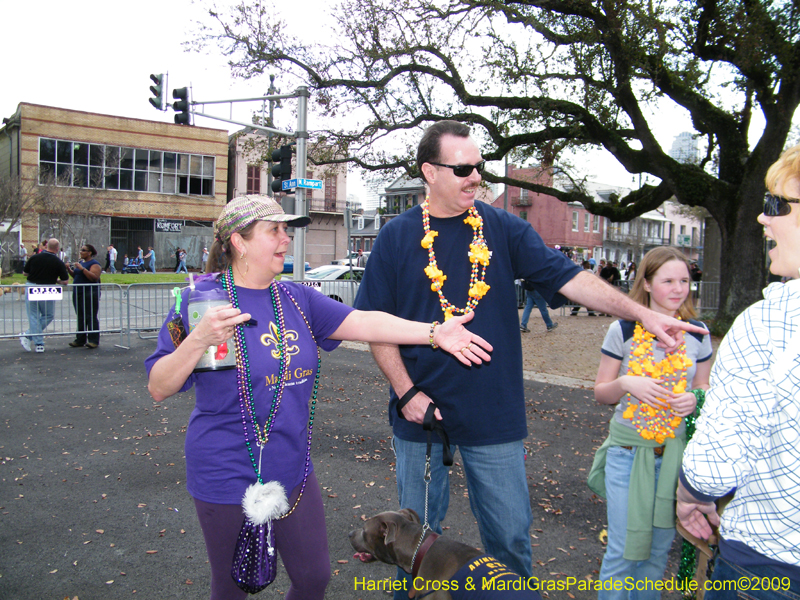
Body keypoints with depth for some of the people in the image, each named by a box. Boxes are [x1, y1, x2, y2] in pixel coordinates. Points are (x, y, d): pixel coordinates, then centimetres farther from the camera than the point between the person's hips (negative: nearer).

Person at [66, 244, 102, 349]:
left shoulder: (94, 263, -8)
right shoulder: (80, 262, 17)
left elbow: (94, 277, -21)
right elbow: (75, 276, 23)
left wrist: (82, 269, -23)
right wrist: (69, 270, 5)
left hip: (90, 294, -8)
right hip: (78, 293, 8)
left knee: (90, 317, -7)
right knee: (80, 318, 11)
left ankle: (94, 341, -4)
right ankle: (80, 340, 16)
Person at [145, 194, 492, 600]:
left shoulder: (296, 298, 2)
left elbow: (361, 322, -8)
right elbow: (159, 388, -15)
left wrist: (433, 332, -18)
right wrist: (199, 339, -34)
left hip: (292, 471, 5)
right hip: (228, 479, -5)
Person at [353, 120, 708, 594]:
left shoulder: (505, 230, 0)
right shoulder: (398, 237, -1)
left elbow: (568, 278, -8)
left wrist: (641, 312, -19)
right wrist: (405, 392, -8)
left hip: (494, 416, 1)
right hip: (421, 412, 0)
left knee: (511, 535, 11)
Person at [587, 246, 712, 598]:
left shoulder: (697, 333, 2)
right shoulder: (623, 330, -7)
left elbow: (703, 386, 14)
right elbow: (600, 392, 0)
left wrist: (695, 399, -9)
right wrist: (627, 384, -21)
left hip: (676, 449, 3)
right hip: (629, 450, -3)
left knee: (659, 547, 14)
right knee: (624, 549, 1)